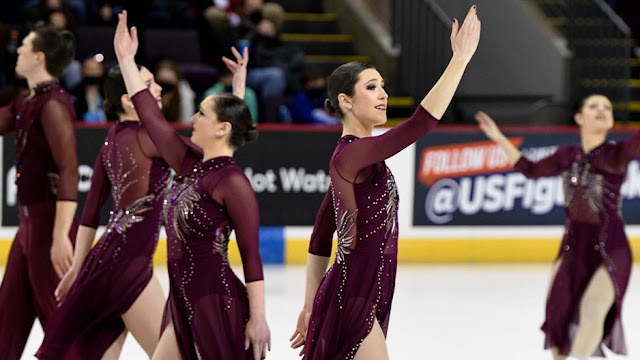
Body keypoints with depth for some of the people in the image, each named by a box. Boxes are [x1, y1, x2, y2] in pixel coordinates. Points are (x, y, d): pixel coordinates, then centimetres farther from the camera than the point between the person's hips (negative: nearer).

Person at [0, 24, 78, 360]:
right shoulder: (27, 102, 12)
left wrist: (61, 236, -27)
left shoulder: (52, 104, -16)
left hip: (48, 222, -10)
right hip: (30, 220, 10)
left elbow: (68, 173, -23)